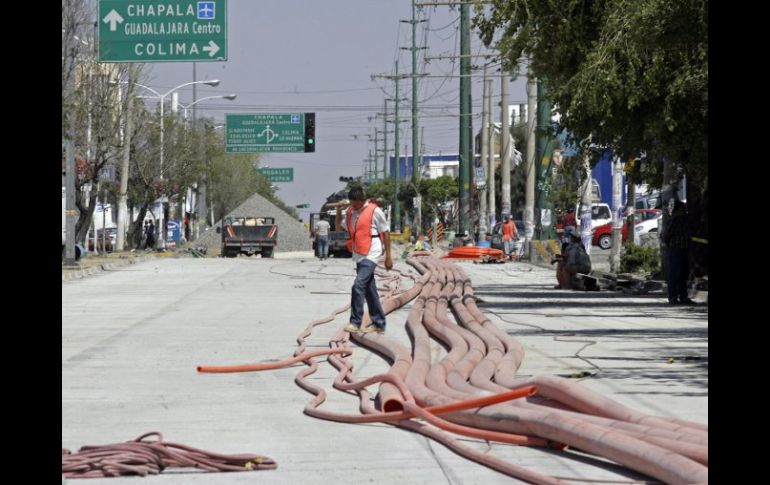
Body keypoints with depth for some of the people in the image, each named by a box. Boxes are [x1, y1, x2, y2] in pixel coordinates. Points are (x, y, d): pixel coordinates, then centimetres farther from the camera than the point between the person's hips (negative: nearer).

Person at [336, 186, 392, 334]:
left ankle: (355, 322, -17)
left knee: (358, 286, -19)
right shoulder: (351, 211, 9)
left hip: (370, 254, -8)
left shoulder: (374, 211, -10)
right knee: (369, 289, 11)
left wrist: (388, 256, -6)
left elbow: (385, 233, -6)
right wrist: (338, 211, 2)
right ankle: (378, 323, 18)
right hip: (358, 255, 8)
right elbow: (340, 227, 21)